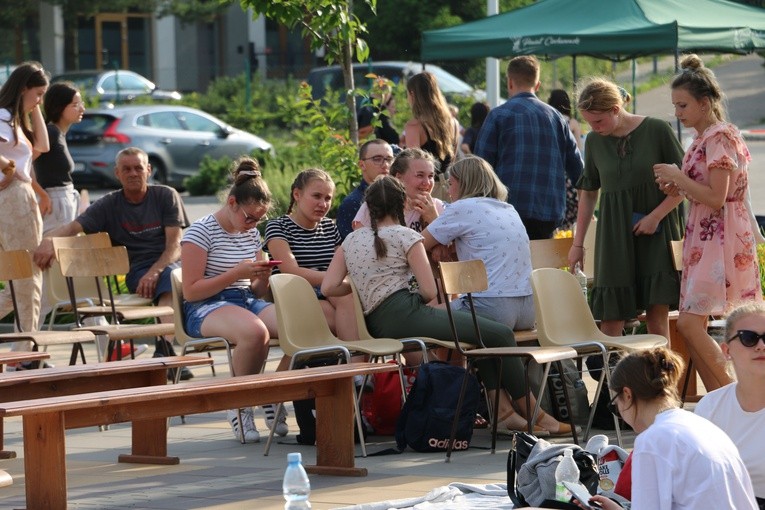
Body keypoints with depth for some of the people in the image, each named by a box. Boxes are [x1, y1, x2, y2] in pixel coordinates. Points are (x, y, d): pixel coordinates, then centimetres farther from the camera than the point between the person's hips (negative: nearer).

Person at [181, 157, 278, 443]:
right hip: (205, 309, -6)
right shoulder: (202, 231, -5)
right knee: (255, 332, -40)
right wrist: (236, 274, -16)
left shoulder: (252, 233, 16)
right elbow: (191, 291, -10)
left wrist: (262, 279, -3)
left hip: (247, 302, 7)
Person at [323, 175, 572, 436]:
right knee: (501, 335, -2)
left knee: (486, 336, 21)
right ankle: (536, 416, 2)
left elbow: (328, 288, 8)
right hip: (405, 315, -8)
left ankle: (504, 412, 12)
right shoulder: (404, 236, 0)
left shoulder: (350, 240, 17)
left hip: (378, 324, 8)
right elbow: (429, 291, -6)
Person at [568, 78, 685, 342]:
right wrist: (578, 243, 16)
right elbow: (589, 192, 17)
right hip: (614, 235, 3)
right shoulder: (595, 141, 6)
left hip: (656, 231, -3)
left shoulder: (657, 130, -6)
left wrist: (655, 216, -13)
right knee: (610, 316, -3)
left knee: (657, 315, -8)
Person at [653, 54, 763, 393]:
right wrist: (678, 189, 7)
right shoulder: (703, 139, 15)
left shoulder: (720, 137, -13)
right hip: (702, 239, 10)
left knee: (690, 323, -15)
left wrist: (678, 177, -13)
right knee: (693, 325, 5)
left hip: (720, 240, -10)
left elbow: (716, 198, -19)